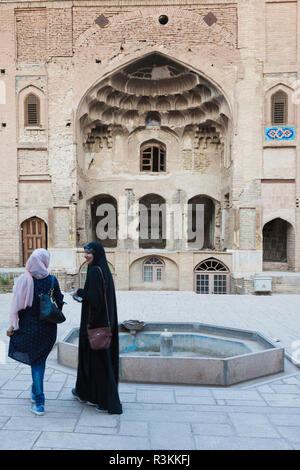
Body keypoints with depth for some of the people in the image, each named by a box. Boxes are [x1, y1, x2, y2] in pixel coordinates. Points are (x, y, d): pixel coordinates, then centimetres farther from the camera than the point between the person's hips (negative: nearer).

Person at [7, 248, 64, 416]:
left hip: (30, 327, -1)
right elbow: (59, 302, -1)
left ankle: (39, 403, 12)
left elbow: (17, 306, -12)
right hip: (49, 327, 2)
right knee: (40, 359, 21)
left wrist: (13, 326, -2)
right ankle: (35, 392, 38)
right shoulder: (52, 280, -9)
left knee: (36, 361, 11)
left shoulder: (23, 280, -14)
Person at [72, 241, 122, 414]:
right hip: (106, 320, 10)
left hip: (95, 322, -10)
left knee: (98, 358, 1)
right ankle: (85, 391, 37)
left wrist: (80, 292, -9)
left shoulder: (95, 271, -19)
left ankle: (108, 402, 11)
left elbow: (94, 298, -25)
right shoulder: (105, 270, 9)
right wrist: (83, 296, 9)